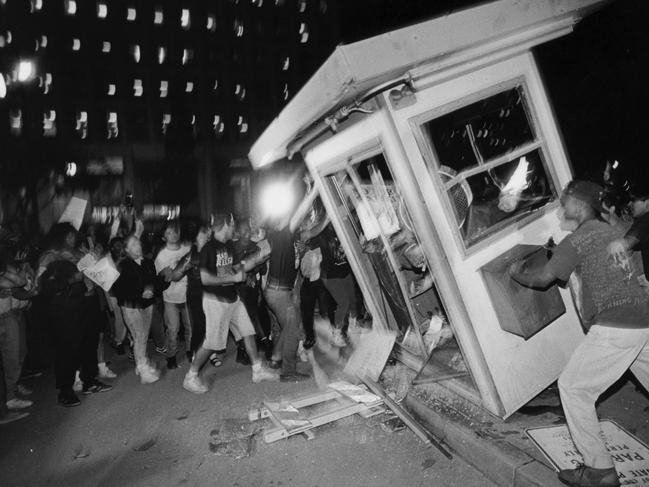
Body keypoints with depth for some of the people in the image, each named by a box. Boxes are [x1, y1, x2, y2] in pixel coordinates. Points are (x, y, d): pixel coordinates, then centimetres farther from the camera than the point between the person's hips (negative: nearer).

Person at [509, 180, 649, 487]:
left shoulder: (576, 240, -5)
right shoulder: (612, 231, 17)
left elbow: (543, 278, 1)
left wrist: (518, 275, 22)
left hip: (614, 327, -8)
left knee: (573, 387, 3)